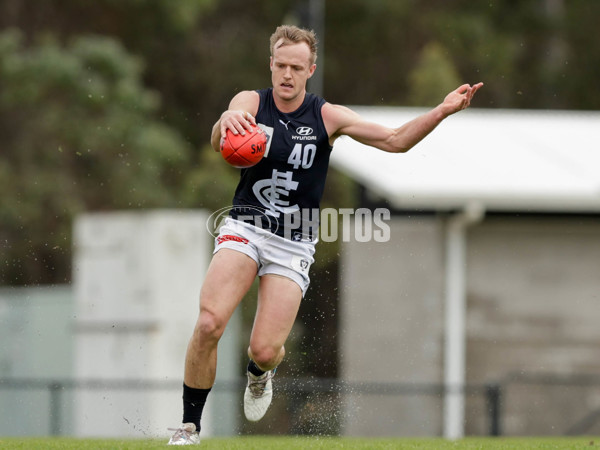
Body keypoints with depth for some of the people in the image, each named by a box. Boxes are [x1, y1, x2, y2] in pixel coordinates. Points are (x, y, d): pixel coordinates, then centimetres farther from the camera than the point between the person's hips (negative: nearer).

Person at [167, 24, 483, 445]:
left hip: (293, 244, 0)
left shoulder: (327, 117, -1)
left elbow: (394, 139, -4)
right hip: (244, 229, 0)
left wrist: (441, 112, -19)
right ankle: (189, 427, -6)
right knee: (209, 323, -22)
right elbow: (220, 142, -25)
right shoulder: (251, 102, -4)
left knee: (266, 350, -11)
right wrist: (226, 122, -50)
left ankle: (259, 372, 30)